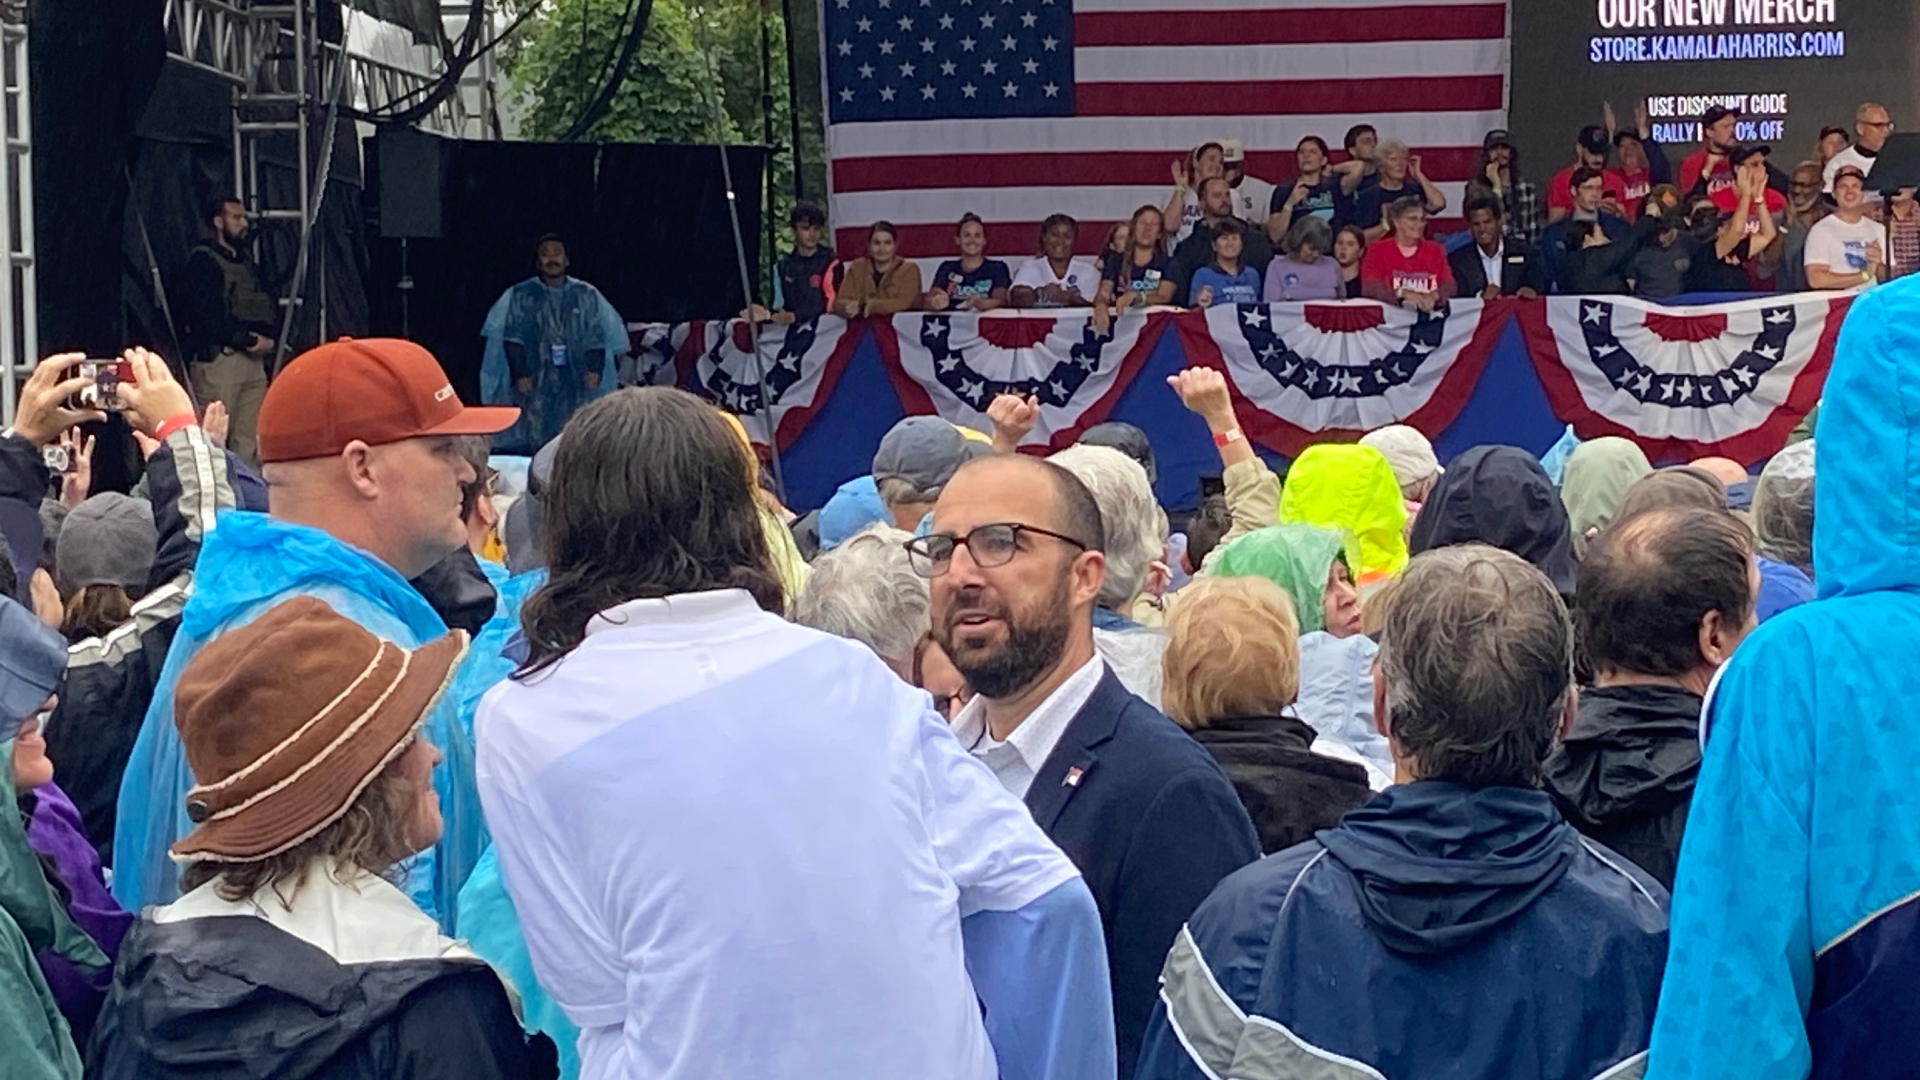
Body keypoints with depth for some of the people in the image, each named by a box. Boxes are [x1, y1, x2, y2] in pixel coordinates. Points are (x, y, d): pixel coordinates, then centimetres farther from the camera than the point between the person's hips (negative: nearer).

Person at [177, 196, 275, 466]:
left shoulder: (248, 263, 22)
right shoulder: (202, 262, -3)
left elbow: (268, 309, 20)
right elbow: (205, 317, -14)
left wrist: (270, 339, 0)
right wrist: (248, 340, -13)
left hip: (253, 360, 7)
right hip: (218, 359, -7)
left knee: (250, 443, 4)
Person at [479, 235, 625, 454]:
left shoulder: (587, 296, 9)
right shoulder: (520, 296, 6)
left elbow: (598, 338, 7)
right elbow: (512, 339, 2)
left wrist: (595, 370, -7)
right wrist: (519, 375, -9)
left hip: (575, 385, 1)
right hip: (535, 386, -1)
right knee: (533, 443, -6)